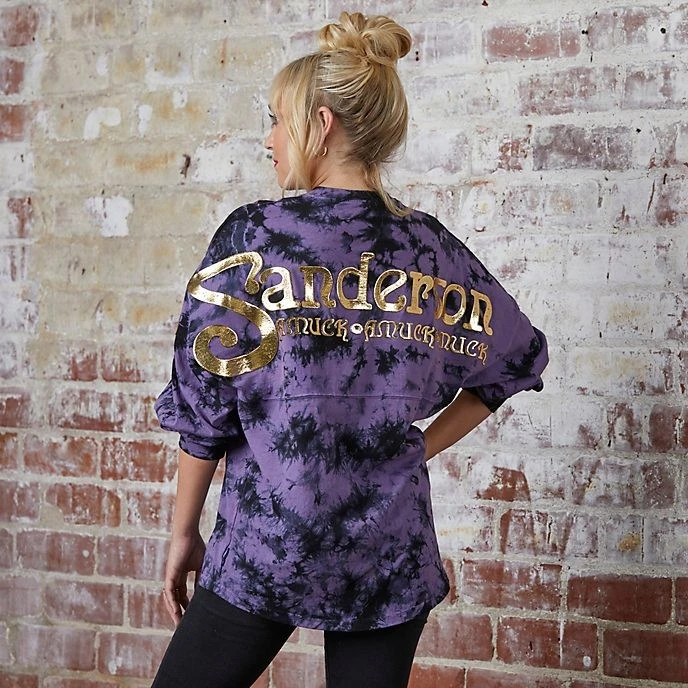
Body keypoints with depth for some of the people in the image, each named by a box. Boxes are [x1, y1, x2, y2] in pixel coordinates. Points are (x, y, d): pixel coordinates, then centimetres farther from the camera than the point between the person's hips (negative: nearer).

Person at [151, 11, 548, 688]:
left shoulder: (253, 234, -10)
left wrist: (183, 533, 3)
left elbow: (202, 404, -8)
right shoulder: (432, 248, 1)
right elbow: (516, 360, 14)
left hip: (263, 550, -3)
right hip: (391, 555, 4)